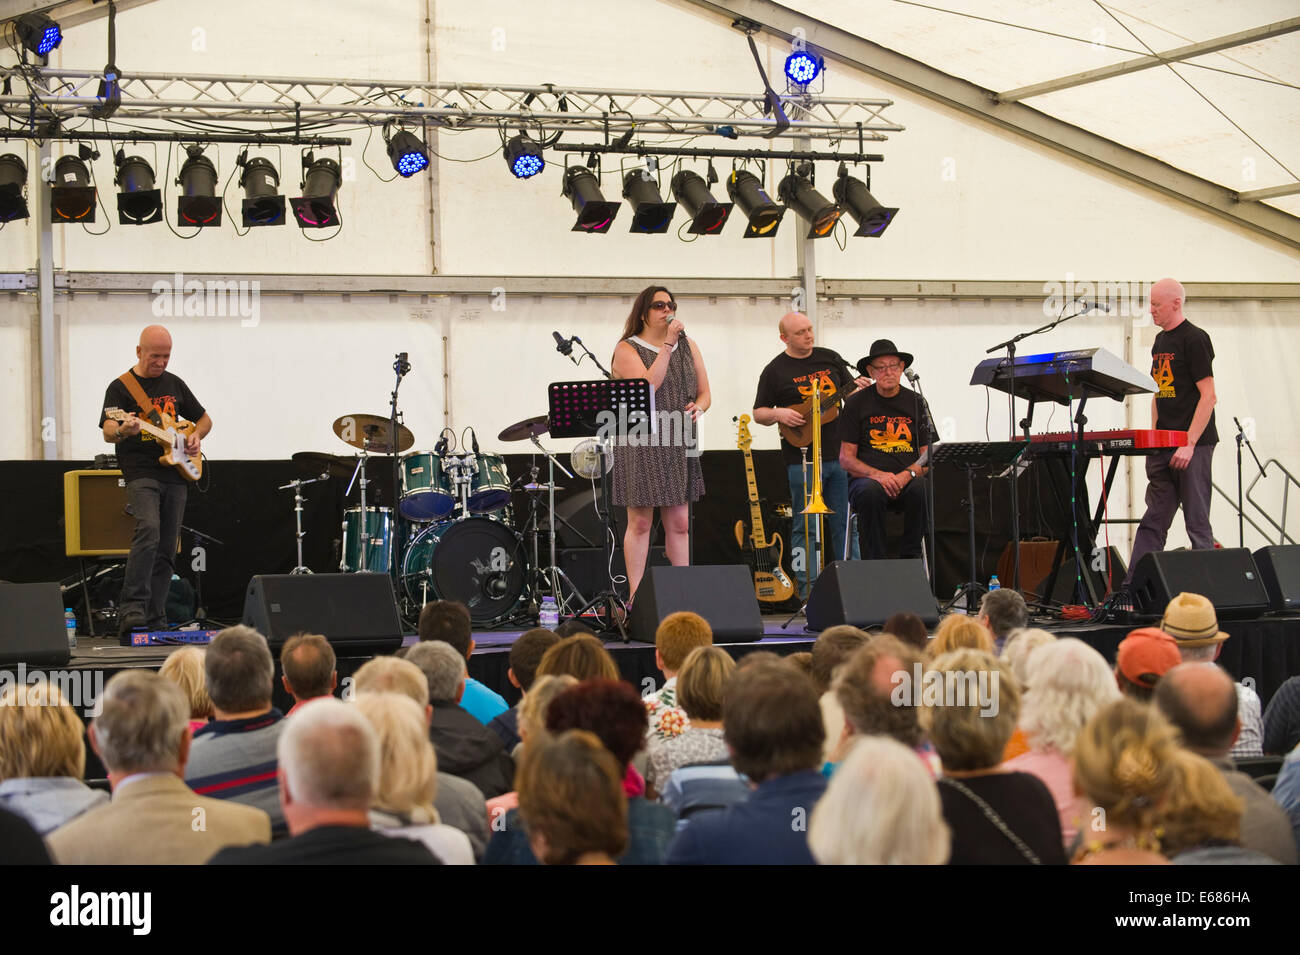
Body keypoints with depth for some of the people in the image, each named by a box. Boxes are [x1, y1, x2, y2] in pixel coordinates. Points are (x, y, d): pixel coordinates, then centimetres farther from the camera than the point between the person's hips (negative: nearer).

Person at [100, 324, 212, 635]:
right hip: (140, 472, -6)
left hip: (175, 475, 6)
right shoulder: (121, 387, 0)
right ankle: (132, 608, -28)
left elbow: (204, 419, 26)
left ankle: (154, 619, 9)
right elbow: (108, 432, -11)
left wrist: (196, 436, 4)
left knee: (166, 550, 4)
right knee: (148, 530, -27)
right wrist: (122, 431, -34)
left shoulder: (175, 384, 15)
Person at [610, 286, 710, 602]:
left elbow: (704, 393, 16)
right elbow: (647, 387, -17)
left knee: (679, 524, 4)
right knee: (640, 522, -3)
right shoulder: (627, 349, -1)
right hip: (641, 444, -5)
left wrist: (698, 407, -7)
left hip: (679, 445, 5)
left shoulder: (688, 347, 15)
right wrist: (667, 345, -16)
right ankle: (635, 597, -1)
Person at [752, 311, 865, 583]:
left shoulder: (830, 358, 11)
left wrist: (859, 389, -5)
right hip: (802, 459, -3)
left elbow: (850, 394, 18)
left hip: (838, 455, 3)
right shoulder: (775, 371, 0)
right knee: (805, 527, -1)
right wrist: (778, 414, -15)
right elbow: (758, 413, 5)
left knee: (845, 525, 6)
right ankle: (807, 589, 3)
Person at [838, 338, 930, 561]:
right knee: (870, 492, -37)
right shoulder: (856, 403, 5)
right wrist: (878, 475, -17)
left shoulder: (916, 403, 12)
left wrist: (908, 474, -13)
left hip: (907, 481, 2)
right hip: (866, 478, -2)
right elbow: (846, 459, 1)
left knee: (921, 490, -33)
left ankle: (910, 559, -21)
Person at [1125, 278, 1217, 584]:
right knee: (1152, 523, 6)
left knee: (1197, 523, -4)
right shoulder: (1160, 341, 16)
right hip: (1164, 448, 8)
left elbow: (1208, 395, -14)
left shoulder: (1195, 339, -9)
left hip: (1193, 446, -8)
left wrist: (1189, 444, -19)